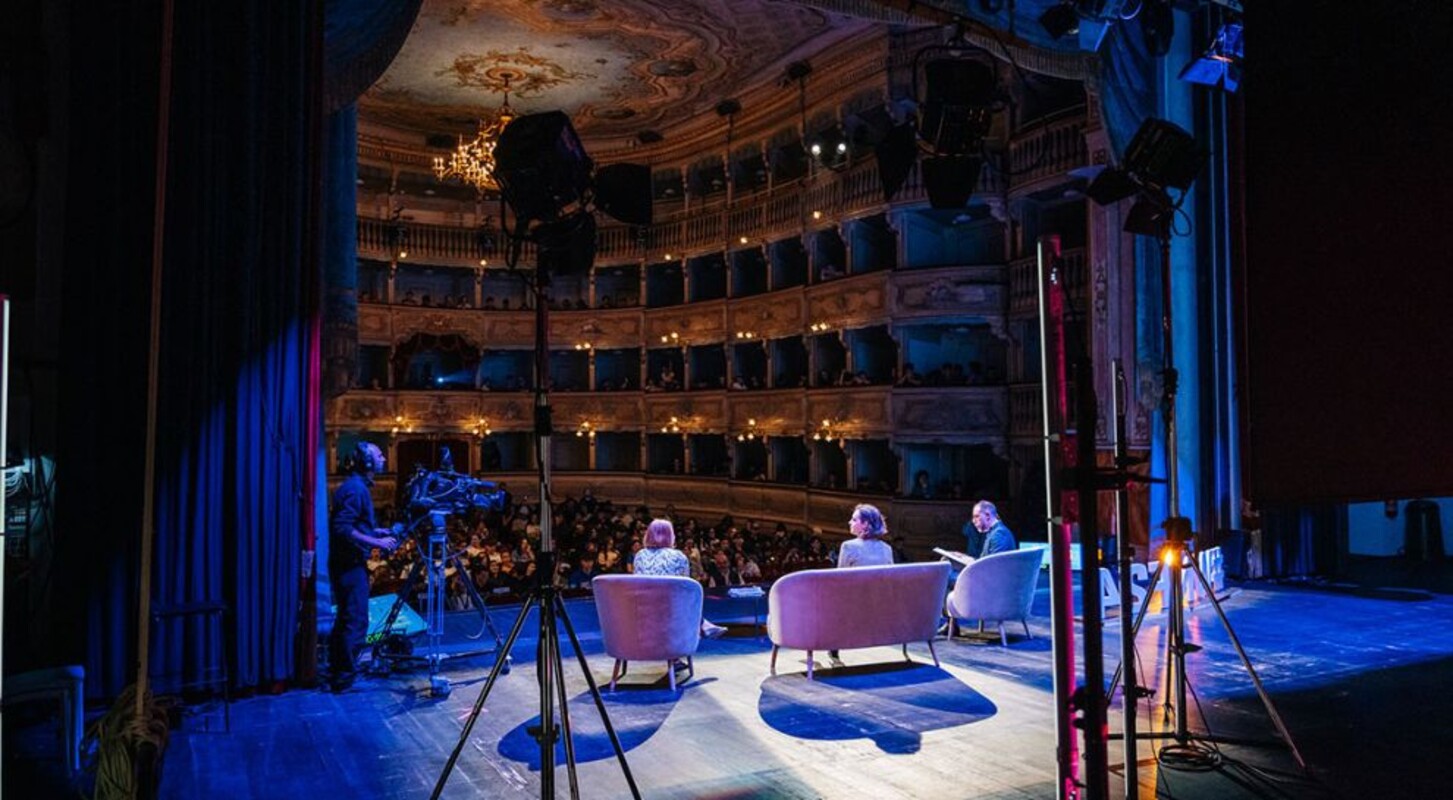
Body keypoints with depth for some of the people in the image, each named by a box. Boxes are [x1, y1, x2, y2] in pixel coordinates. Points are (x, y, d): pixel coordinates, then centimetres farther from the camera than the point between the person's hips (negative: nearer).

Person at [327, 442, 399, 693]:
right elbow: (343, 529, -24)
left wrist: (378, 531, 14)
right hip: (350, 564, -11)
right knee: (355, 621, -6)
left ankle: (337, 672, 26)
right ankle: (345, 677, -1)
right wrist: (377, 542, -21)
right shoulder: (355, 488, -17)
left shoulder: (358, 486, 15)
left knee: (346, 618, 17)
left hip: (348, 563, 11)